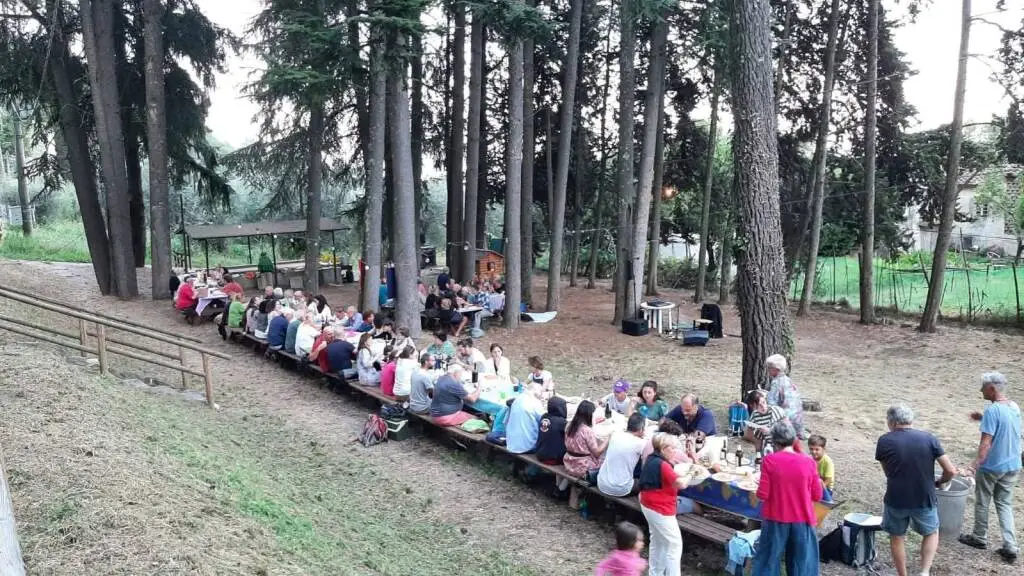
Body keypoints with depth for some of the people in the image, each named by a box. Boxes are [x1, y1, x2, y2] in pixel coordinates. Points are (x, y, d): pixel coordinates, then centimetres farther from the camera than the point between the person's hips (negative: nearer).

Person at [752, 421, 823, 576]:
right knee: (802, 561, 16)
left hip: (776, 519, -1)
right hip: (802, 520, 2)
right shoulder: (808, 461, -7)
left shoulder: (769, 460, -12)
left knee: (769, 558, 14)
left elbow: (763, 495, -12)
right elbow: (817, 495, 0)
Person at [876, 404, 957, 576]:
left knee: (897, 537, 19)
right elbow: (950, 470, -6)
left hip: (896, 499, -1)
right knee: (931, 533, 26)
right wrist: (940, 482, 14)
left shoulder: (884, 441, -7)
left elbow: (887, 472, 4)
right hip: (924, 499, 1)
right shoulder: (929, 438, -5)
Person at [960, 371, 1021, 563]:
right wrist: (983, 418, 14)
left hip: (991, 467, -7)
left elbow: (986, 443, -27)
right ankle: (1010, 546, 8)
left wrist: (976, 463, -29)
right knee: (1005, 504, 14)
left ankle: (979, 538, 26)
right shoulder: (1015, 407, 2)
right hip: (1012, 466, 7)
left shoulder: (992, 410, -22)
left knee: (982, 503, 12)